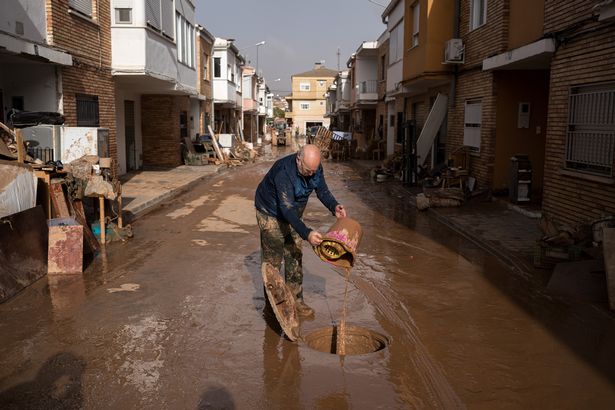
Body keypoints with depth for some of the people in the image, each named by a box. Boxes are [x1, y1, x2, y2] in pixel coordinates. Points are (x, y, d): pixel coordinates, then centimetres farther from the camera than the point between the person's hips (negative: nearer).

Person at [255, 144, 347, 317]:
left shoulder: (315, 168, -16)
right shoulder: (284, 172, -38)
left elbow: (322, 190, -6)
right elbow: (287, 209, -43)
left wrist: (334, 207, -28)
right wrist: (306, 233, -53)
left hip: (292, 214, 6)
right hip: (271, 214, -6)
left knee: (295, 256, 9)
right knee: (272, 260, -2)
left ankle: (295, 299, 19)